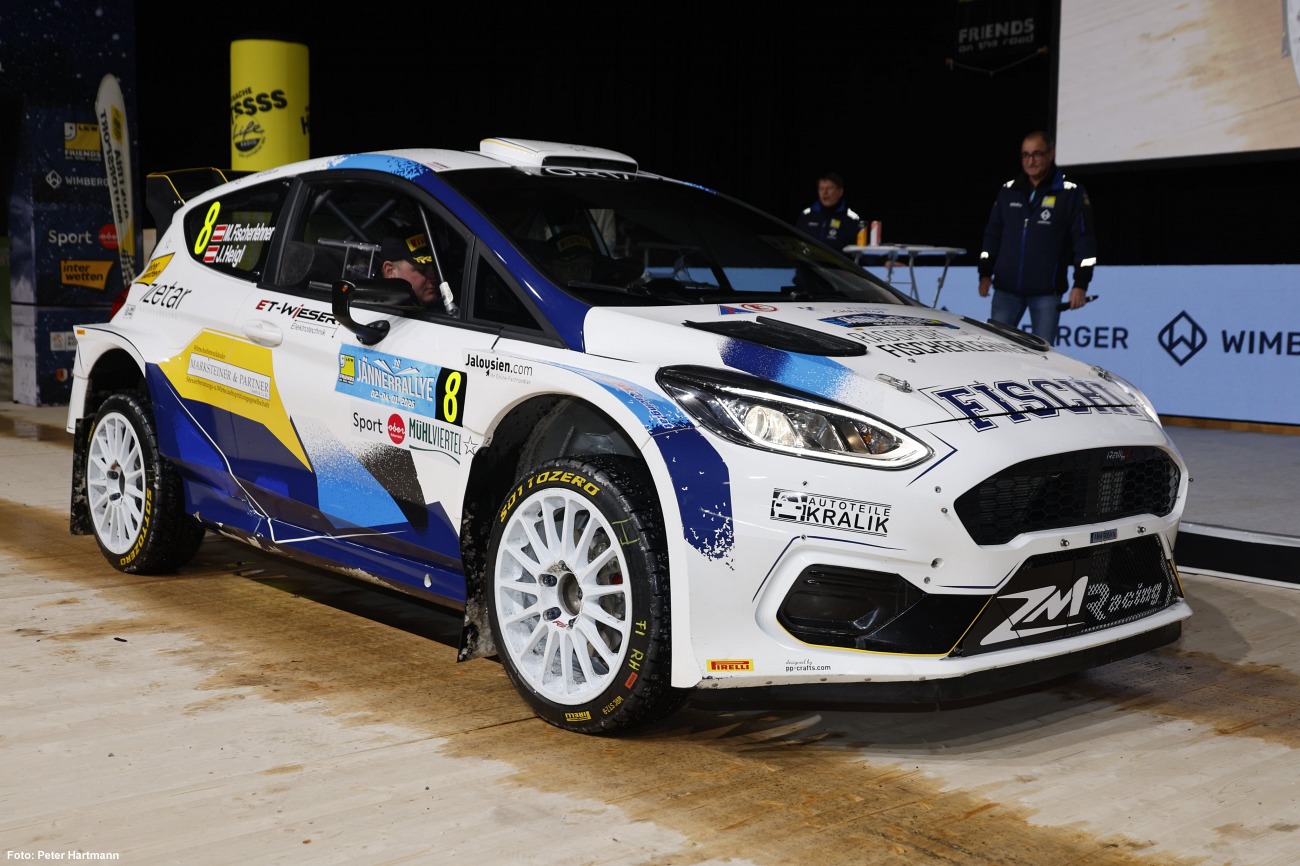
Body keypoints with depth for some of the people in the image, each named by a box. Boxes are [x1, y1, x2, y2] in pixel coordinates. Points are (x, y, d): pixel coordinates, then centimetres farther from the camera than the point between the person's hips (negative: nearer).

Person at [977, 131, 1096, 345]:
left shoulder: (1071, 194, -3)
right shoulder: (1008, 191, 10)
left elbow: (1084, 240, -5)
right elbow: (993, 234, 15)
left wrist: (1081, 284, -9)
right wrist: (985, 274, 9)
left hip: (1047, 292, -4)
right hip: (1006, 289, 4)